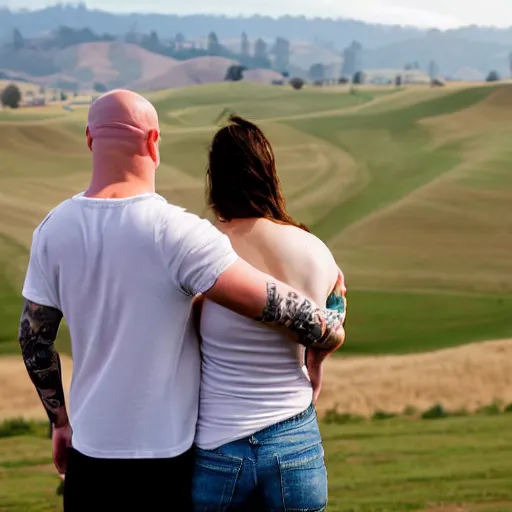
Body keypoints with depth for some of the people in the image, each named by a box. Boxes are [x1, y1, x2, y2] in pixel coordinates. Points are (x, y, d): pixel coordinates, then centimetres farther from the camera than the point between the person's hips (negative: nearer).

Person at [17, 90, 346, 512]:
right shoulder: (176, 232, -18)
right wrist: (330, 333, -4)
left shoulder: (54, 229, -4)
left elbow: (34, 339, 5)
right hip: (169, 451, -4)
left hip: (91, 449, 4)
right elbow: (274, 305, -23)